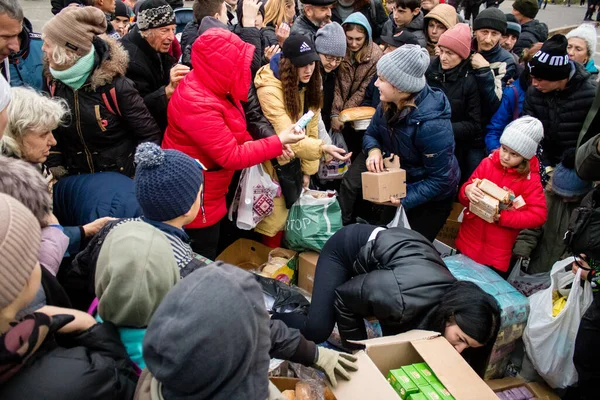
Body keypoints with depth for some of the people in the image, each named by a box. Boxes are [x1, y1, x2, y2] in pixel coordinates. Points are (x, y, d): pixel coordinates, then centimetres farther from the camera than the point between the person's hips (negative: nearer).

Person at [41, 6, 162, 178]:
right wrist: (55, 169, -2)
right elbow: (49, 130, 5)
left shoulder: (115, 86, -22)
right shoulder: (52, 80, -7)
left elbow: (150, 135, -16)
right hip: (77, 177, 5)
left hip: (121, 177, -5)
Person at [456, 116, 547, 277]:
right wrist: (467, 191, -26)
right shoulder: (488, 163, -4)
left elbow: (539, 215, -16)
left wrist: (502, 217, -24)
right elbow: (463, 197, -2)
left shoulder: (530, 179, -9)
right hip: (468, 243, 3)